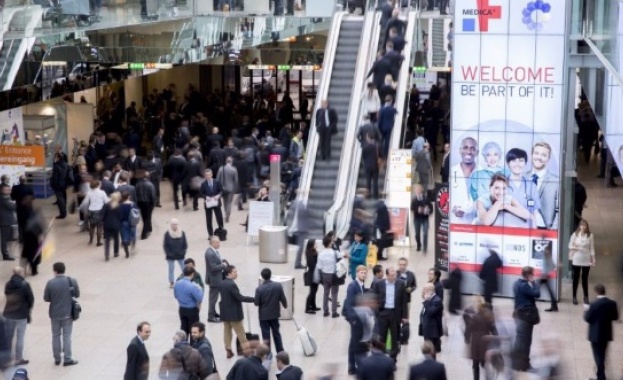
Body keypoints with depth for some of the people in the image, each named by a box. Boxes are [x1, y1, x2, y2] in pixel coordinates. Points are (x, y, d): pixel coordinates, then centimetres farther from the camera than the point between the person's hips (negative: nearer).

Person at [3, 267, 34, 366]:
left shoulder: (8, 284, 3)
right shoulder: (24, 284, -14)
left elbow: (7, 296, 8)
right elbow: (31, 298, -9)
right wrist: (29, 308, 10)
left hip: (8, 313, 5)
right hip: (21, 314, -5)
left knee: (8, 337, 15)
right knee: (20, 338, 4)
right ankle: (18, 359, 8)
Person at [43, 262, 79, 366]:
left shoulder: (50, 283, -14)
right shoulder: (72, 281, -11)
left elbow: (46, 298, -7)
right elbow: (77, 295, -1)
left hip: (54, 314, 0)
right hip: (67, 313, 0)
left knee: (56, 336, 13)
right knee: (67, 336, 7)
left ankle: (57, 359, 20)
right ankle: (67, 359, 8)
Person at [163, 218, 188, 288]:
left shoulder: (182, 233, -3)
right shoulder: (167, 234, -8)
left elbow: (185, 244, 3)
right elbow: (165, 245, -3)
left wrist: (183, 252, -3)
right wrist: (168, 253, -8)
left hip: (180, 256, 1)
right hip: (171, 256, -1)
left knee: (184, 269, 4)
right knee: (171, 269, 7)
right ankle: (171, 282, 20)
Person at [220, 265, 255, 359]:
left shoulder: (222, 283, 4)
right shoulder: (232, 284, -23)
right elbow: (240, 298, -24)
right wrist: (254, 299, -20)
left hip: (224, 312, 7)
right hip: (234, 313, -7)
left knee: (227, 330, 12)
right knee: (240, 332, 3)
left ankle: (228, 350, 12)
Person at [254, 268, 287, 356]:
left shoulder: (259, 289, -20)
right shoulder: (278, 286, -12)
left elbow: (256, 303, -13)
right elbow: (283, 299, -5)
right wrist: (285, 305, 16)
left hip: (264, 315, -3)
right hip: (274, 314, 3)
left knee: (266, 335, 6)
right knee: (276, 333, 18)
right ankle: (280, 352, 23)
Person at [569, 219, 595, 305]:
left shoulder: (590, 235, -1)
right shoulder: (575, 234, -3)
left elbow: (592, 248, 1)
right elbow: (570, 246, 2)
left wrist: (593, 259, -1)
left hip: (586, 260, 0)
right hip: (576, 260, 0)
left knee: (585, 279, 5)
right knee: (576, 278, 5)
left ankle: (586, 297, 13)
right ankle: (574, 297, 11)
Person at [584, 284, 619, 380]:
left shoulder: (594, 304, -23)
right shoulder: (612, 303, -8)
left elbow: (587, 318, -16)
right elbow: (615, 317, 2)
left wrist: (587, 310, 2)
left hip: (596, 334, -5)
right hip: (607, 333, 5)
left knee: (598, 355, 5)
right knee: (602, 354, 23)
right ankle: (601, 372, 39)